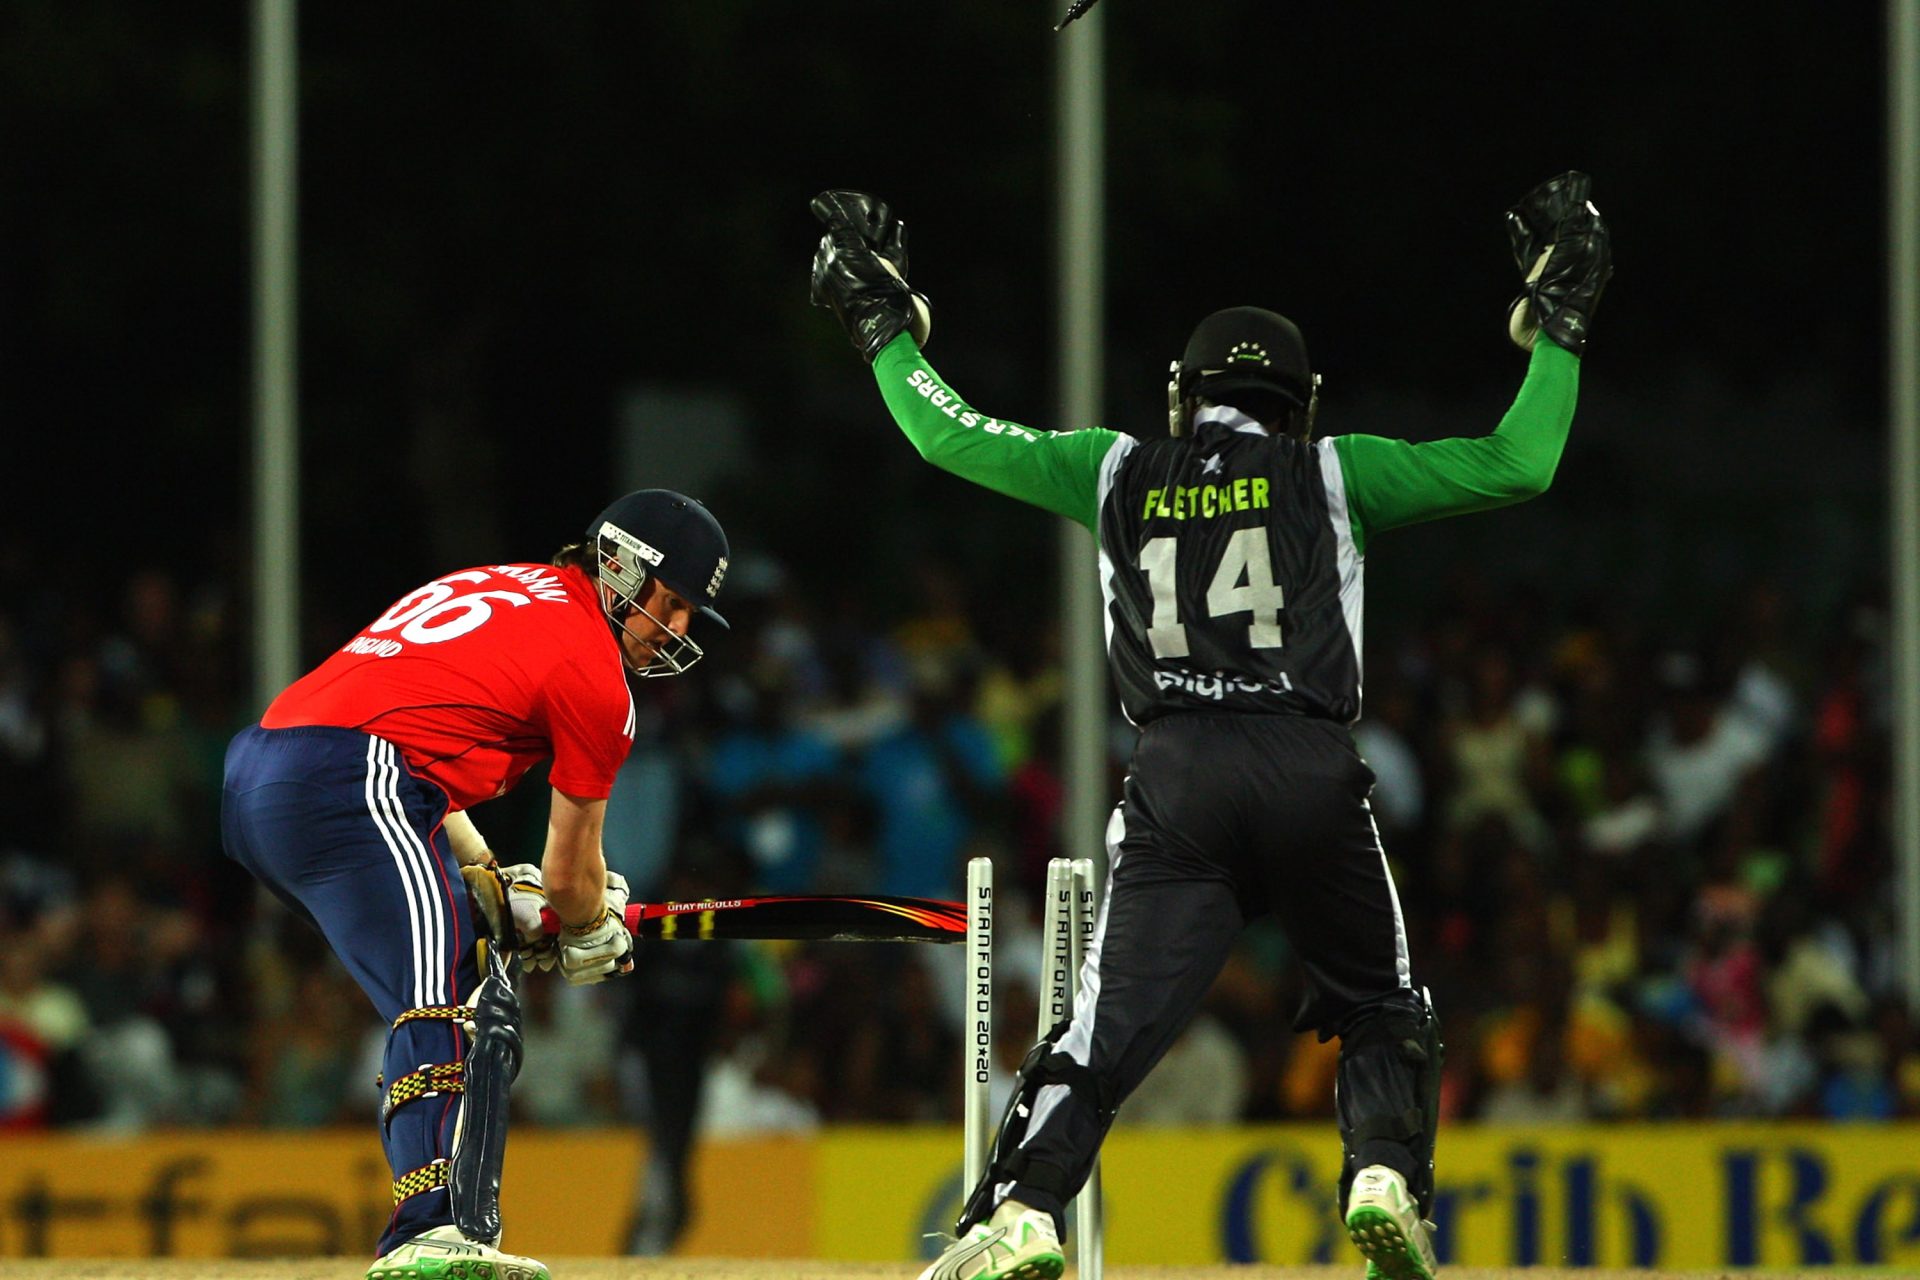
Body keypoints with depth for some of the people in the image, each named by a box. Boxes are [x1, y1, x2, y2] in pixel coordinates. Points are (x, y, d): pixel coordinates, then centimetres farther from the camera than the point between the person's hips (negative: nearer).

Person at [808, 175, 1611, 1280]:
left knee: (1111, 1027, -4)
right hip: (1313, 772, -1)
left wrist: (884, 326, 38)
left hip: (1176, 777, 1)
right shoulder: (1329, 475, 11)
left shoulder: (1121, 476, 16)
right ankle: (1388, 1180, -5)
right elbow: (1517, 466, 10)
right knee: (1383, 1010, 18)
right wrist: (1558, 323, 23)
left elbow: (950, 436, 23)